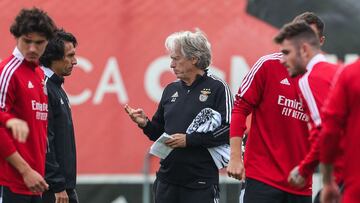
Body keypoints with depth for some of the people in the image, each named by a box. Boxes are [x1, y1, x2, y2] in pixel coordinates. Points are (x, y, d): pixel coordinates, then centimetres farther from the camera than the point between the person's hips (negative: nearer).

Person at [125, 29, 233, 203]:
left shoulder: (217, 88, -5)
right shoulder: (171, 90, 14)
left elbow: (228, 130, -15)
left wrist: (189, 140, -17)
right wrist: (145, 124, 0)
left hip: (201, 183, -6)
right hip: (167, 180, 6)